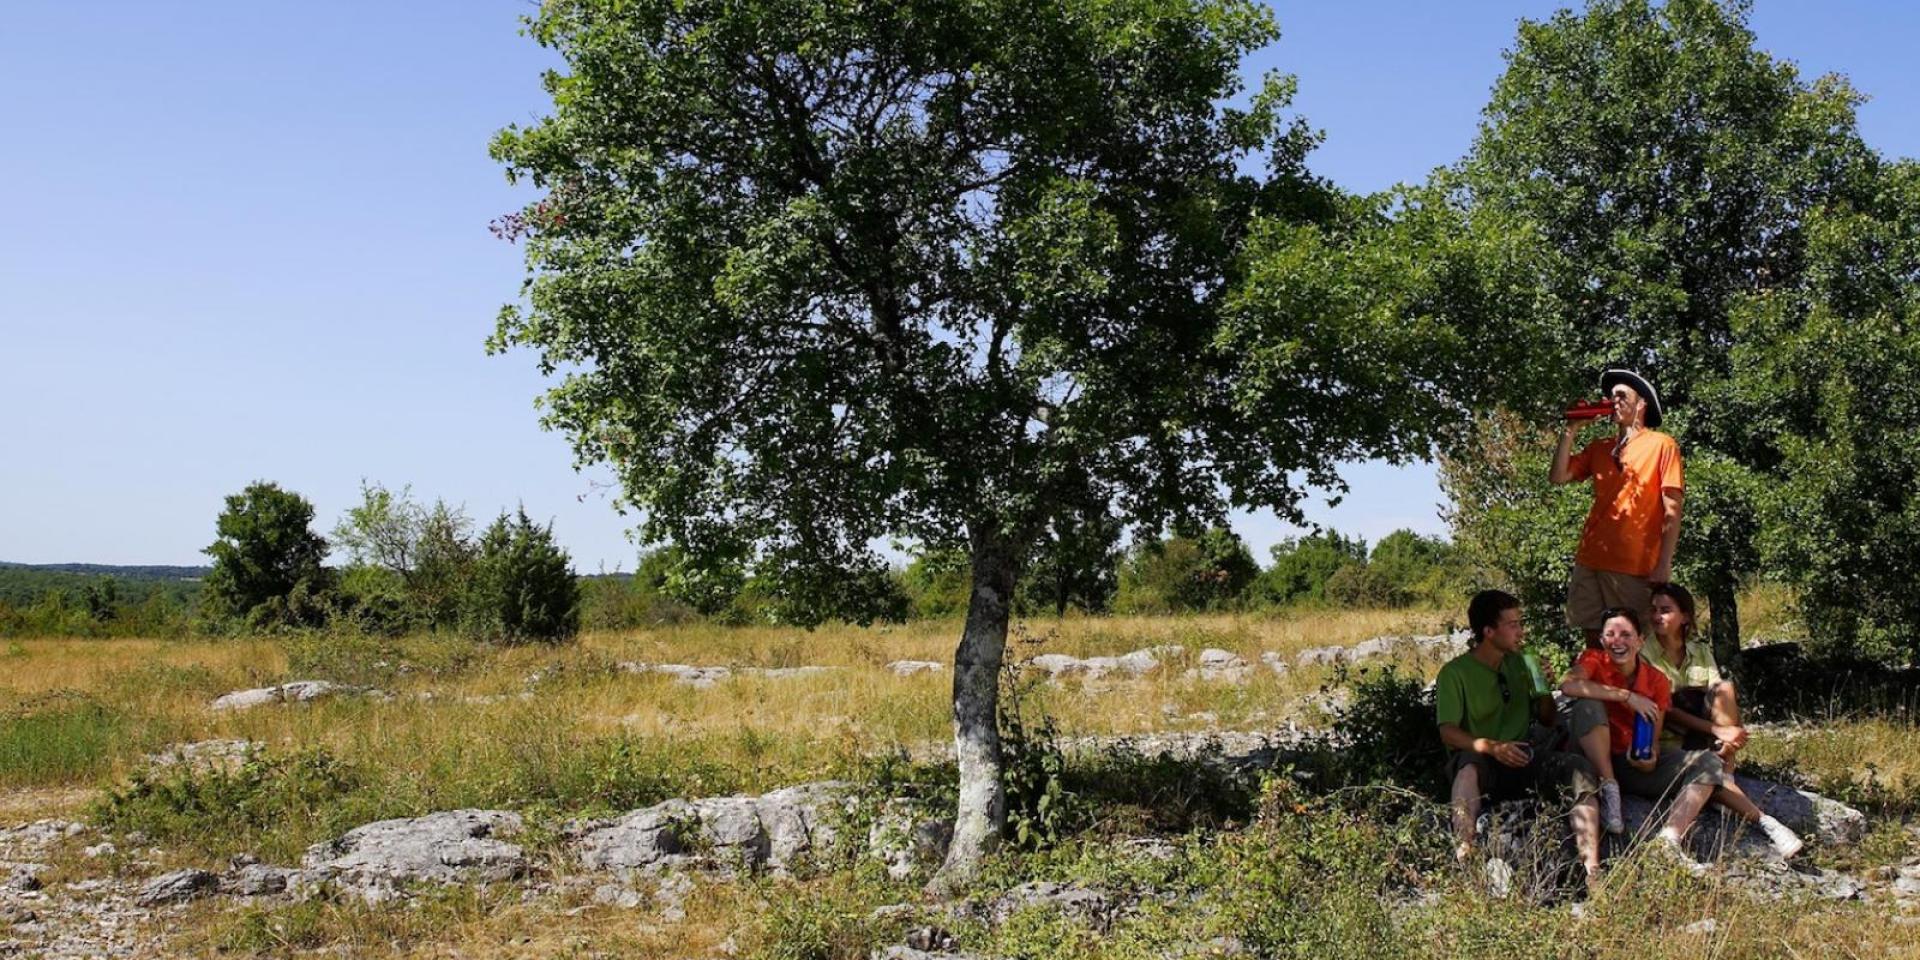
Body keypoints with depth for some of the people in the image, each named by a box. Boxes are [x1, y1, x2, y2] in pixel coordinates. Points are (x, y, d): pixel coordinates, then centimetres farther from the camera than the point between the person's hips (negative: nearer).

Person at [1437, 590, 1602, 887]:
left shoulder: (1519, 663, 15)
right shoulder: (1456, 673, -2)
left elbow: (1548, 721, 21)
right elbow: (1448, 732, -12)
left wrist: (1545, 689, -1)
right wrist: (1492, 747, -29)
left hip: (1522, 760, 4)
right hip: (1481, 760, -4)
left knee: (1578, 766, -25)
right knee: (1470, 766, -40)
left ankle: (1592, 869, -40)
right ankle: (1464, 859, -60)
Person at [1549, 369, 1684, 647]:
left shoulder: (1661, 444, 2)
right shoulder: (1598, 448, 17)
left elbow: (1672, 508, -3)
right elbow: (1558, 476, 7)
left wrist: (1664, 564, -11)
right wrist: (1571, 430, 4)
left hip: (1634, 565, -5)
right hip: (1589, 561, 5)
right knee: (1595, 643, 6)